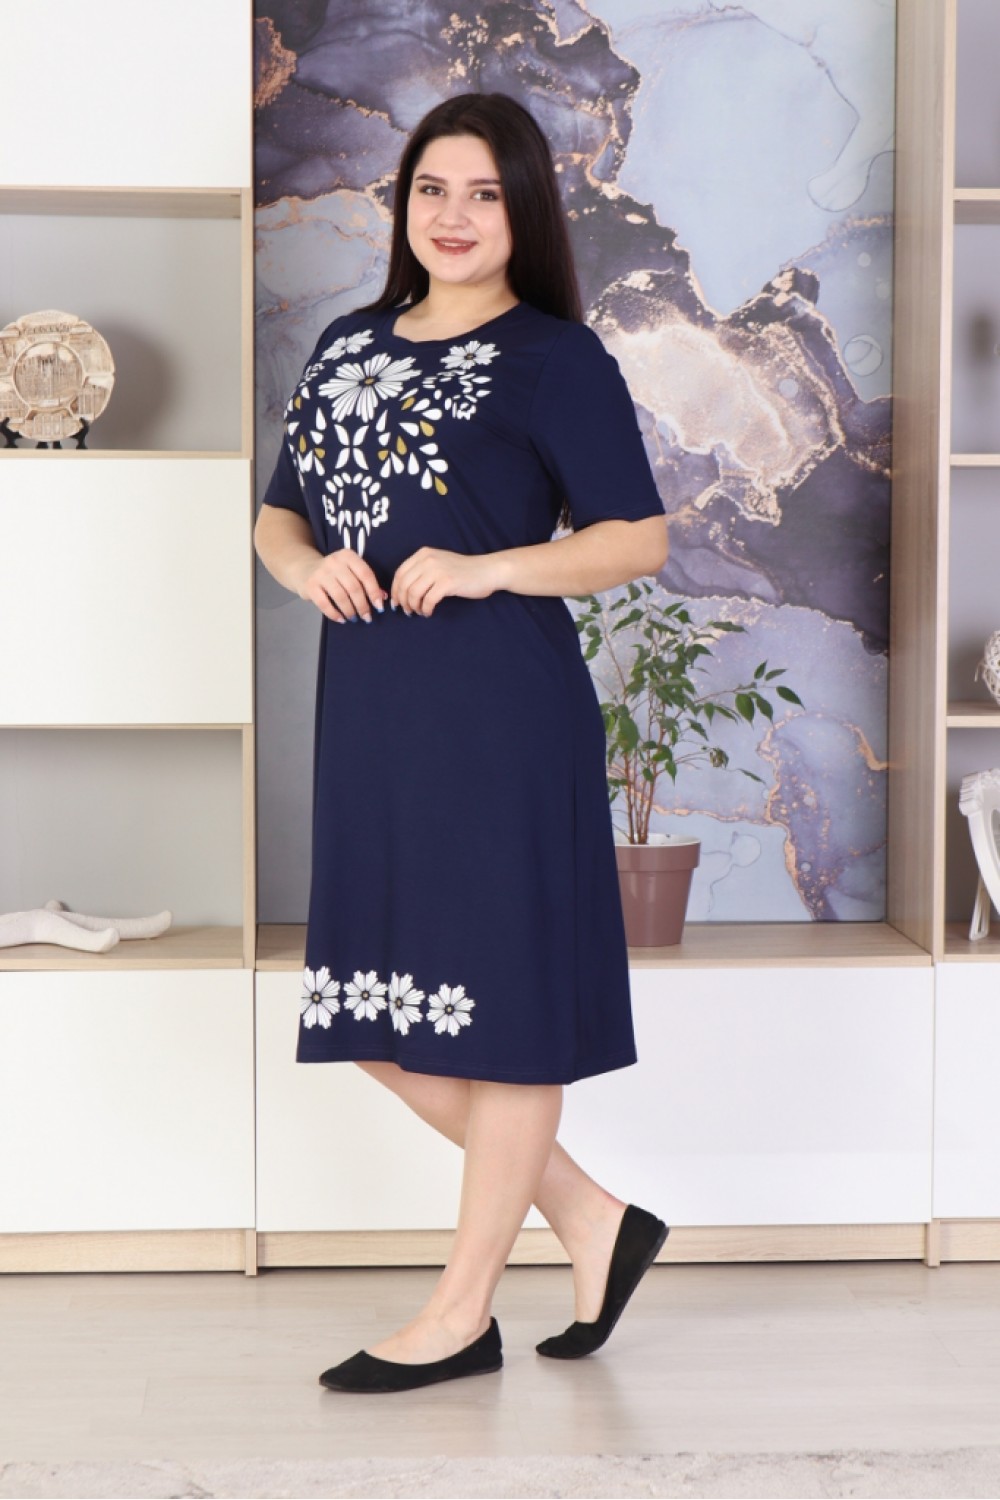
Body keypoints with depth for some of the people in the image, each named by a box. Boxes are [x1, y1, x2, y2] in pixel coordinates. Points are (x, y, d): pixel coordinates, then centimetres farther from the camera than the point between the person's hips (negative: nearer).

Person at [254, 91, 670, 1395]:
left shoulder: (555, 357, -2)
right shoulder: (347, 344, 16)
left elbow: (639, 538, -7)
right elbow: (278, 515, 19)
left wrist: (487, 568, -19)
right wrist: (309, 568, -3)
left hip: (499, 713, -7)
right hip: (367, 712, 7)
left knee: (497, 1005, 2)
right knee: (381, 1026, 10)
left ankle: (463, 1313, 14)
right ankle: (595, 1222, 24)